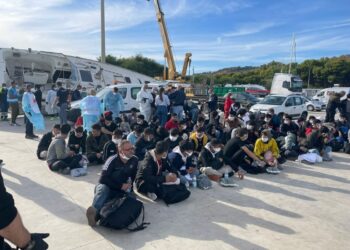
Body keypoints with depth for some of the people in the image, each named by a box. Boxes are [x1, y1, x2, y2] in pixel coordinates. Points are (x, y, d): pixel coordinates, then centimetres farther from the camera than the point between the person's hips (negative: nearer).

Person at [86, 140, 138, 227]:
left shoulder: (134, 160, -2)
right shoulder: (113, 160, -15)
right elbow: (103, 179, -20)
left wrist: (128, 186, 0)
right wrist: (120, 186, -22)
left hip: (121, 190, 3)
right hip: (107, 186, -2)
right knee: (103, 189, -36)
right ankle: (94, 211, -62)